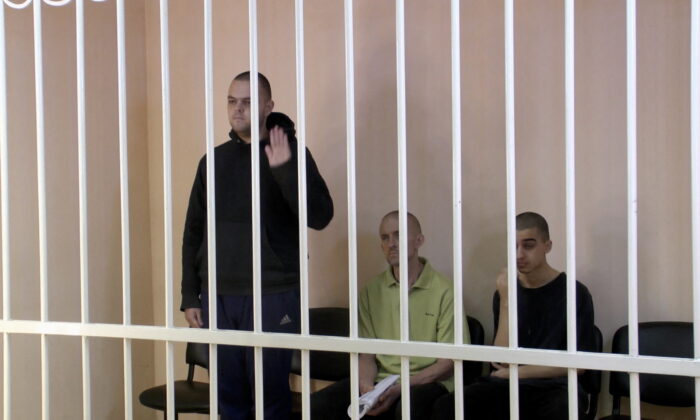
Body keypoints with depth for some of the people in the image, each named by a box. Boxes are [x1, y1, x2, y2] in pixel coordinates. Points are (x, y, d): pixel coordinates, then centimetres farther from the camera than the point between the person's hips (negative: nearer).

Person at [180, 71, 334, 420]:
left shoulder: (290, 153, -1)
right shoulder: (214, 160, 11)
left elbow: (320, 216, -12)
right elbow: (193, 231, 14)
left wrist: (284, 169, -23)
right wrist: (190, 296, 10)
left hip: (272, 298, -4)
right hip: (217, 298, 4)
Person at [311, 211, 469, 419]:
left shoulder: (443, 290, -2)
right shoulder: (372, 291, 12)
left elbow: (449, 362, -4)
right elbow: (367, 354, 12)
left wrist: (402, 388, -16)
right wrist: (366, 386, -10)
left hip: (427, 382, -4)